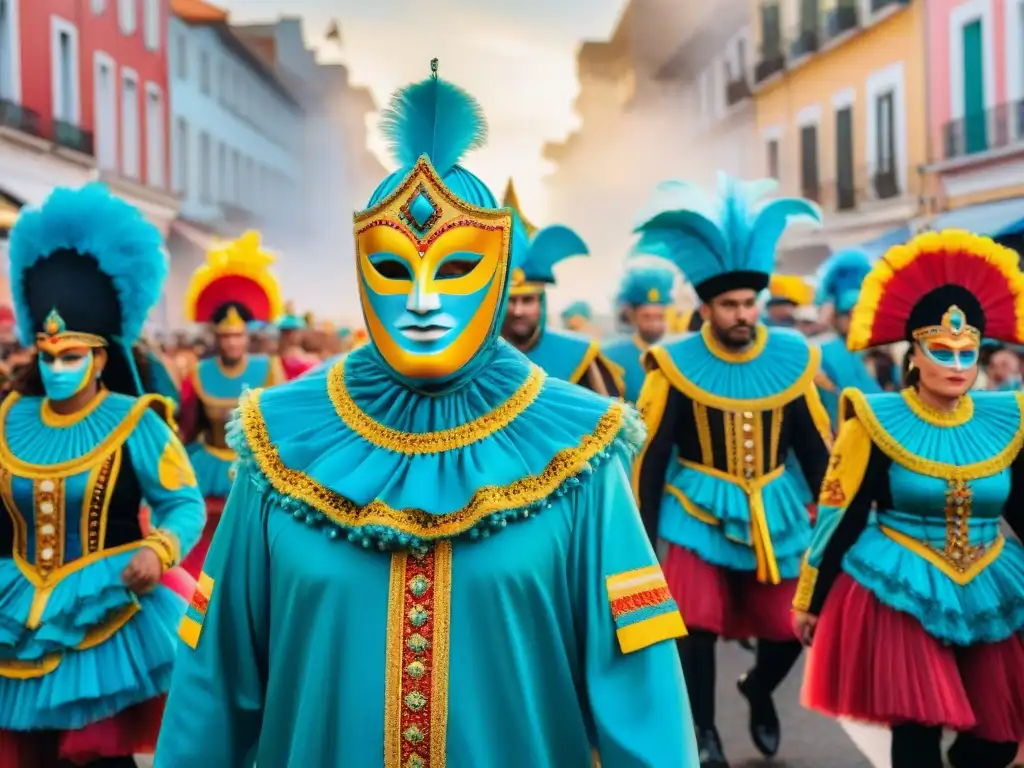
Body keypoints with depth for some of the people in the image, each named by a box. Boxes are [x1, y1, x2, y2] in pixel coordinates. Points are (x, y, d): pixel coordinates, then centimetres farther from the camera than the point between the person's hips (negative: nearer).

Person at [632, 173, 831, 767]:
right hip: (700, 513, -2)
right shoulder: (676, 364, -10)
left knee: (787, 628, 6)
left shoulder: (792, 358, -3)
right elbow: (652, 455, -5)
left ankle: (760, 691, 40)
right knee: (697, 624, -10)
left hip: (774, 515, 3)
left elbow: (816, 448, 5)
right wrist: (642, 533, -5)